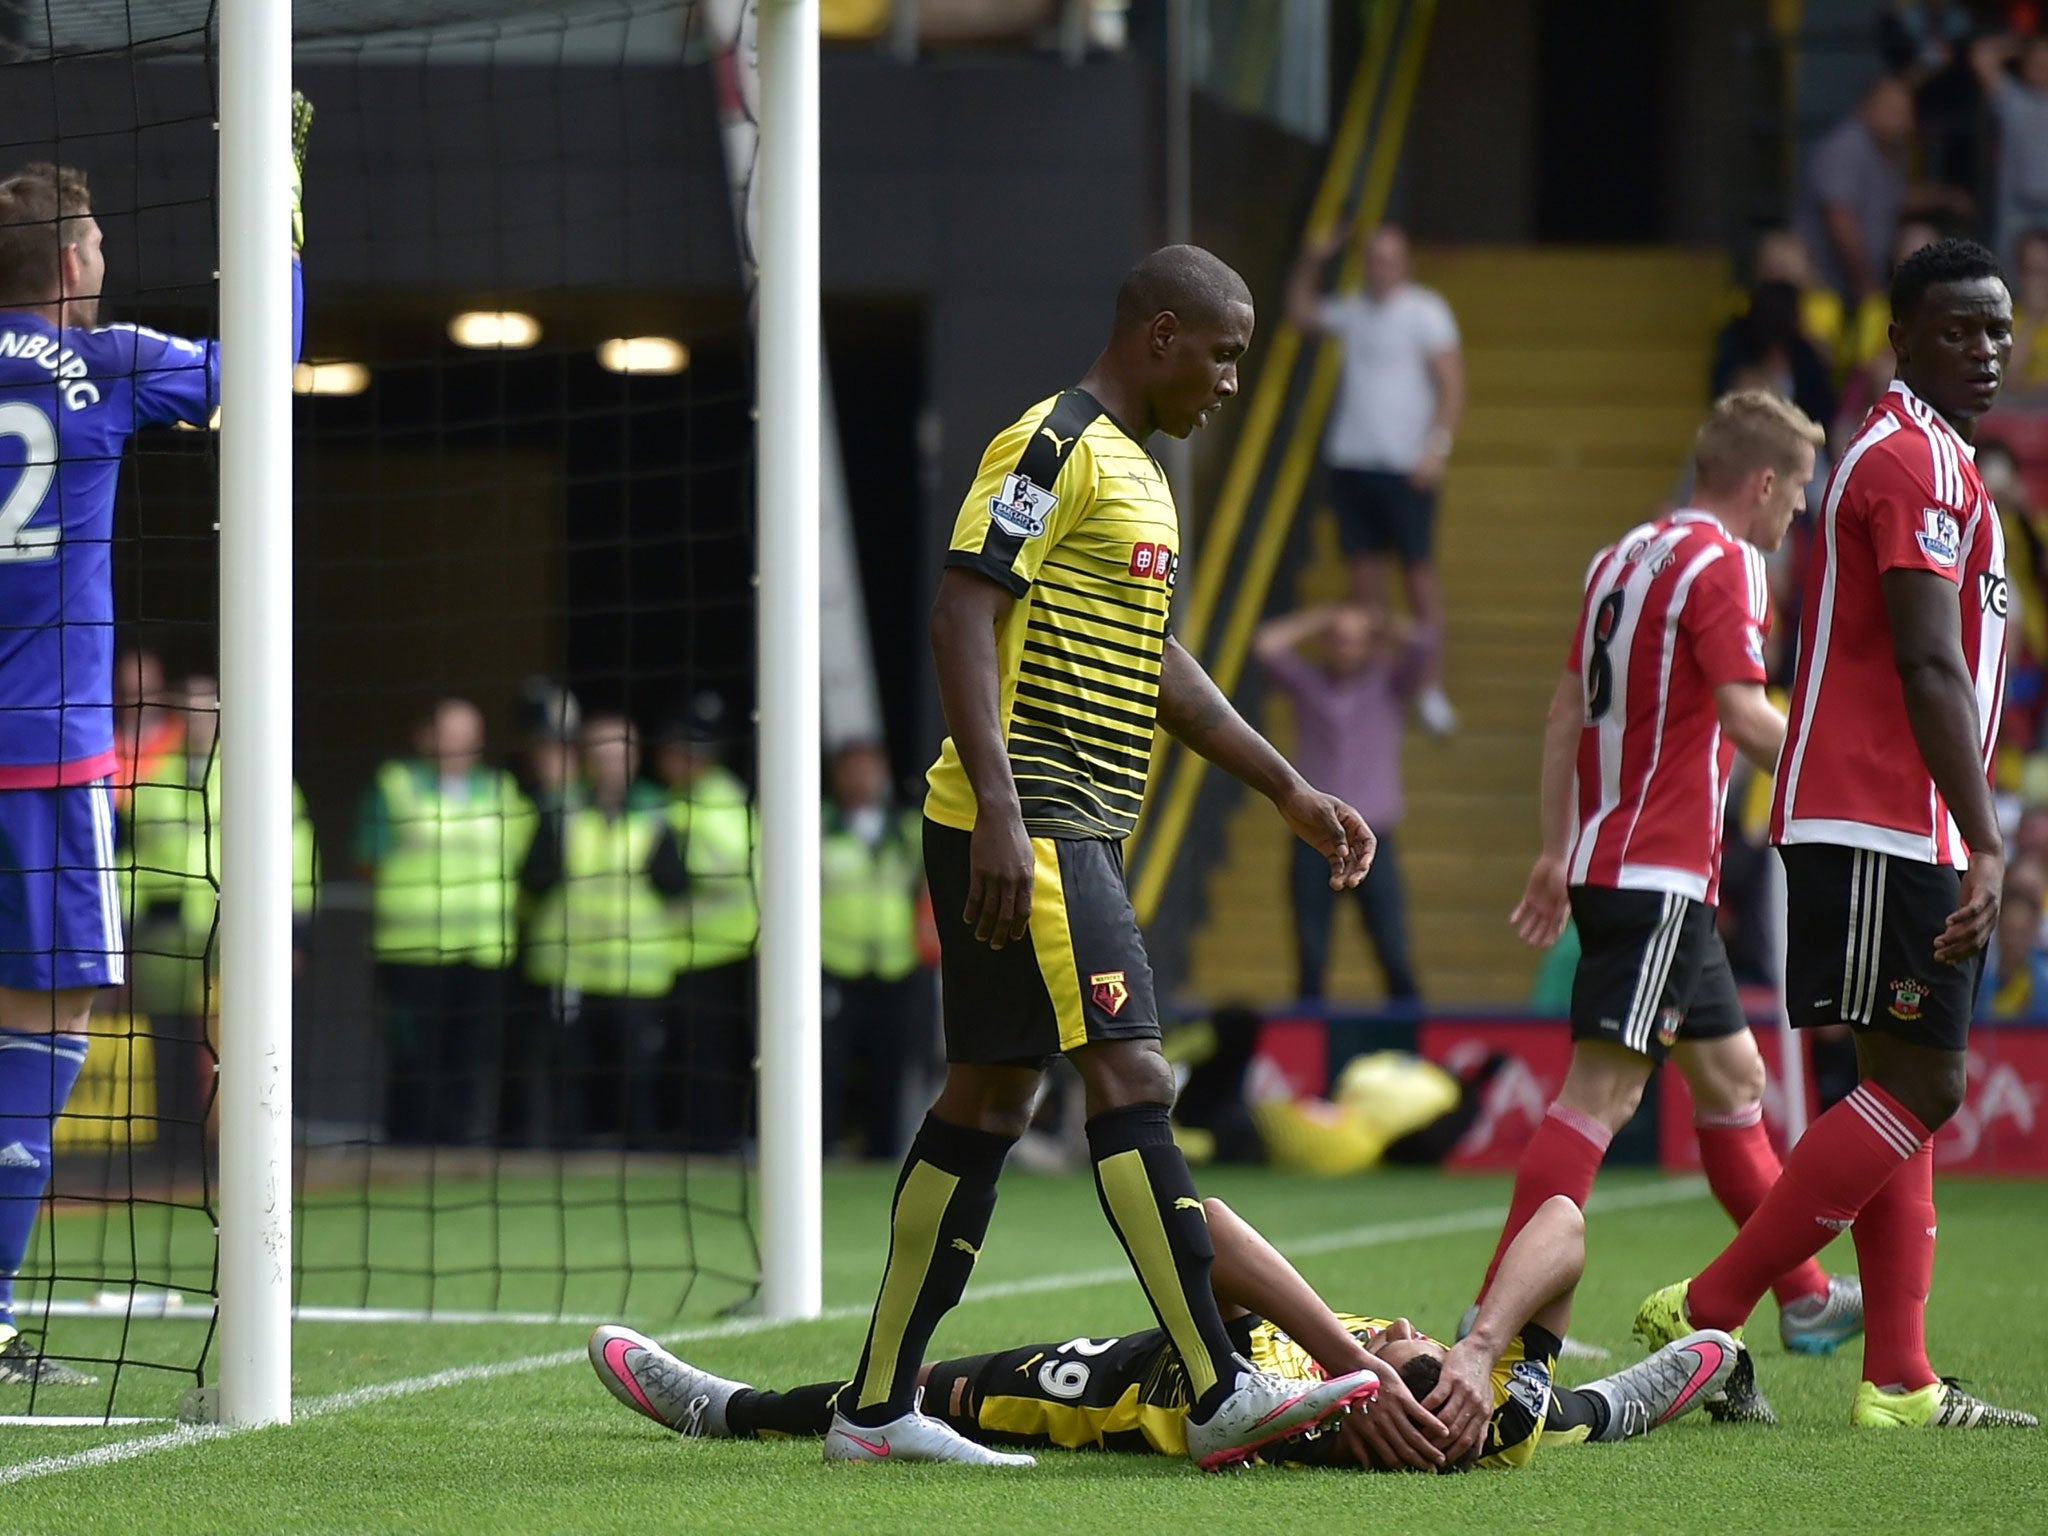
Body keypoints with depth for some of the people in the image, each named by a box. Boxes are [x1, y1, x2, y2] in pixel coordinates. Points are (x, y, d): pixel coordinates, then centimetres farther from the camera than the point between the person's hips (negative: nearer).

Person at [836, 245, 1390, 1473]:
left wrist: (1290, 791, 26)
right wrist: (999, 806, -26)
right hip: (1022, 829, -10)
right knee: (1131, 1078, -14)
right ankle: (1221, 1396, -17)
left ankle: (878, 1407, 12)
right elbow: (965, 610, -18)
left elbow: (1159, 665, 28)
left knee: (991, 1098, 9)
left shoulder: (1139, 473, 20)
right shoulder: (1054, 448, -11)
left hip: (1069, 838, 10)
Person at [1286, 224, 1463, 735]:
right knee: (1364, 568, 5)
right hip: (1351, 458, 6)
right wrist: (1312, 262, 16)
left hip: (1405, 465, -6)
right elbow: (1301, 313, 30)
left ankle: (1431, 689, -3)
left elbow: (1452, 385, -9)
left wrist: (1437, 445, -19)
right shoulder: (1352, 310, 13)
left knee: (1417, 569, -5)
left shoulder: (1425, 311, -4)